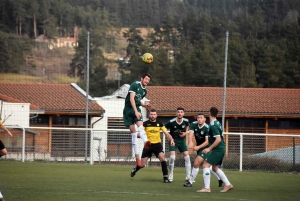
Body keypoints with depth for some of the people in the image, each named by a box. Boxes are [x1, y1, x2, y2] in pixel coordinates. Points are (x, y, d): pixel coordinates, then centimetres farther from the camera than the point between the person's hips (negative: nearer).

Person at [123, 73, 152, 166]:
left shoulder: (144, 90, 14)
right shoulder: (135, 85, -9)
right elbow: (131, 98, -19)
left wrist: (144, 105, 7)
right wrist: (136, 111, -28)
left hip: (137, 110, 4)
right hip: (128, 109, -4)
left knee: (140, 126, -25)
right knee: (133, 132, -5)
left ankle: (146, 142, -54)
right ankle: (137, 156, -1)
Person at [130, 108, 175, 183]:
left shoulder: (159, 124, 2)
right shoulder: (145, 124, -3)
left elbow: (166, 133, 2)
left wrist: (171, 140, -17)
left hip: (157, 144, 1)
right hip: (148, 145, -1)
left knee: (162, 157, -25)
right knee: (142, 165, 1)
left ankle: (165, 177, -20)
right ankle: (135, 170, 38)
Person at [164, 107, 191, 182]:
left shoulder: (186, 121, -12)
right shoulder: (171, 122, -21)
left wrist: (185, 133, -6)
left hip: (182, 140, 3)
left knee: (187, 157, -4)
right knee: (172, 157, -17)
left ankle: (188, 176, 6)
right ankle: (171, 175, 4)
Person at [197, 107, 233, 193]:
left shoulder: (213, 125, -19)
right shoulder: (217, 123, 11)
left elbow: (218, 139, -25)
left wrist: (209, 148, -22)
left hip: (217, 149, -10)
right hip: (221, 148, 10)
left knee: (205, 165, -11)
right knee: (215, 167, 20)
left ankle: (207, 188, -15)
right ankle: (228, 185, 22)